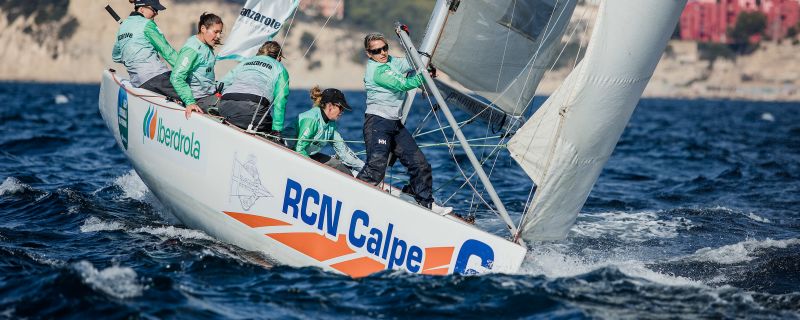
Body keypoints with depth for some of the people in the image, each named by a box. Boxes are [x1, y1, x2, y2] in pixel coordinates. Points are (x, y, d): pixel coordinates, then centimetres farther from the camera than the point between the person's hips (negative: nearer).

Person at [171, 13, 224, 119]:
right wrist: (190, 102, -29)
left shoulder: (208, 47, 11)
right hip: (200, 100, -9)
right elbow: (177, 78, -22)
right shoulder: (191, 49, -16)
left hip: (211, 95, 9)